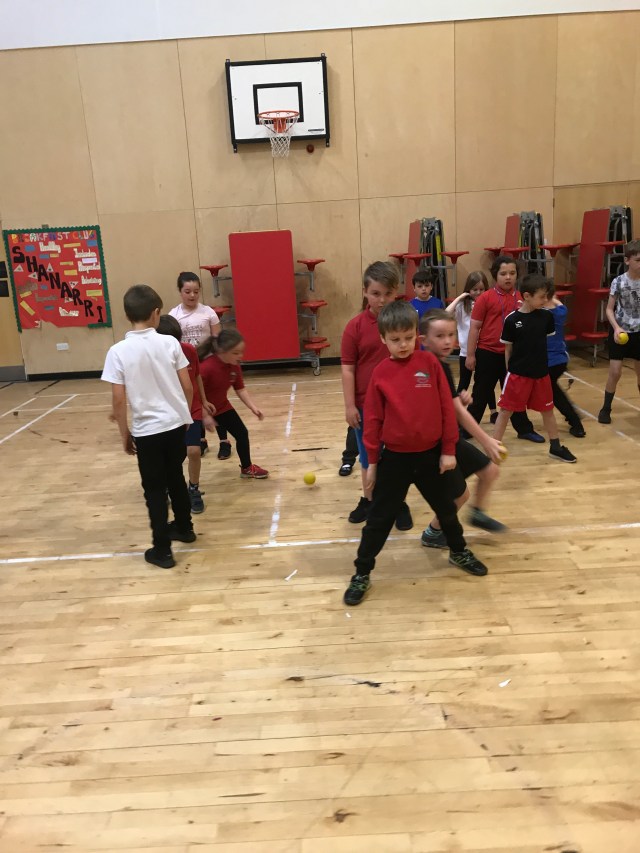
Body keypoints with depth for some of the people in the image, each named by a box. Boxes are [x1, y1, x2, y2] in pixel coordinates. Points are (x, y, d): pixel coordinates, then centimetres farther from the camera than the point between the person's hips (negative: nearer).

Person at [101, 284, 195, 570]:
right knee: (175, 477, 23)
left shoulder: (118, 351, -11)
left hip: (147, 431, -3)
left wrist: (125, 434, 2)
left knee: (155, 489, 8)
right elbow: (187, 387, -2)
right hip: (176, 424, 3)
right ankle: (184, 527, 40)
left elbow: (119, 400, -10)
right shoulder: (169, 342, -5)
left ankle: (162, 550, 14)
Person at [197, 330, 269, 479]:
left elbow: (240, 389, -1)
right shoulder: (206, 367, -35)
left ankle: (247, 468, 30)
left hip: (221, 406, 7)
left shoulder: (235, 366, -12)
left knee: (242, 433, 9)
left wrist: (253, 407, -12)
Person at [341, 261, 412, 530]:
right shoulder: (355, 326, -8)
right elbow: (348, 368, -7)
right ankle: (368, 500, 35)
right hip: (366, 404, 0)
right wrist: (350, 405, -9)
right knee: (369, 456, 17)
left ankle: (400, 503, 29)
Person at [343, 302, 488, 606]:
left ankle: (459, 552, 45)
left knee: (445, 508, 20)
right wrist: (372, 461, 0)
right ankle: (361, 574, 19)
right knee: (380, 517, 7)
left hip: (430, 453, 1)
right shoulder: (380, 372, -6)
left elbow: (446, 407, -2)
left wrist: (448, 450, -1)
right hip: (395, 456, -1)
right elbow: (373, 418, -1)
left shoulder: (429, 362, -6)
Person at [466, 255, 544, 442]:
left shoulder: (519, 298, 4)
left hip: (511, 354, 4)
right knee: (481, 394, 6)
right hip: (488, 353, -4)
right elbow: (474, 327, -8)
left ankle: (524, 429, 26)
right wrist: (470, 354, -9)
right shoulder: (485, 298, -9)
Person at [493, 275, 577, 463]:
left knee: (547, 410, 16)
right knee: (505, 410, 2)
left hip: (541, 373, 4)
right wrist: (510, 370, 1)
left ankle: (555, 447, 33)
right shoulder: (512, 319, -11)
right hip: (518, 373, -3)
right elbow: (508, 348, -2)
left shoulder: (546, 316, -3)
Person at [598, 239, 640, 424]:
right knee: (615, 372, -3)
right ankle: (606, 409, 13)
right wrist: (617, 328, -22)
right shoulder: (618, 282, -13)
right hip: (620, 331, -3)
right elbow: (609, 309, -8)